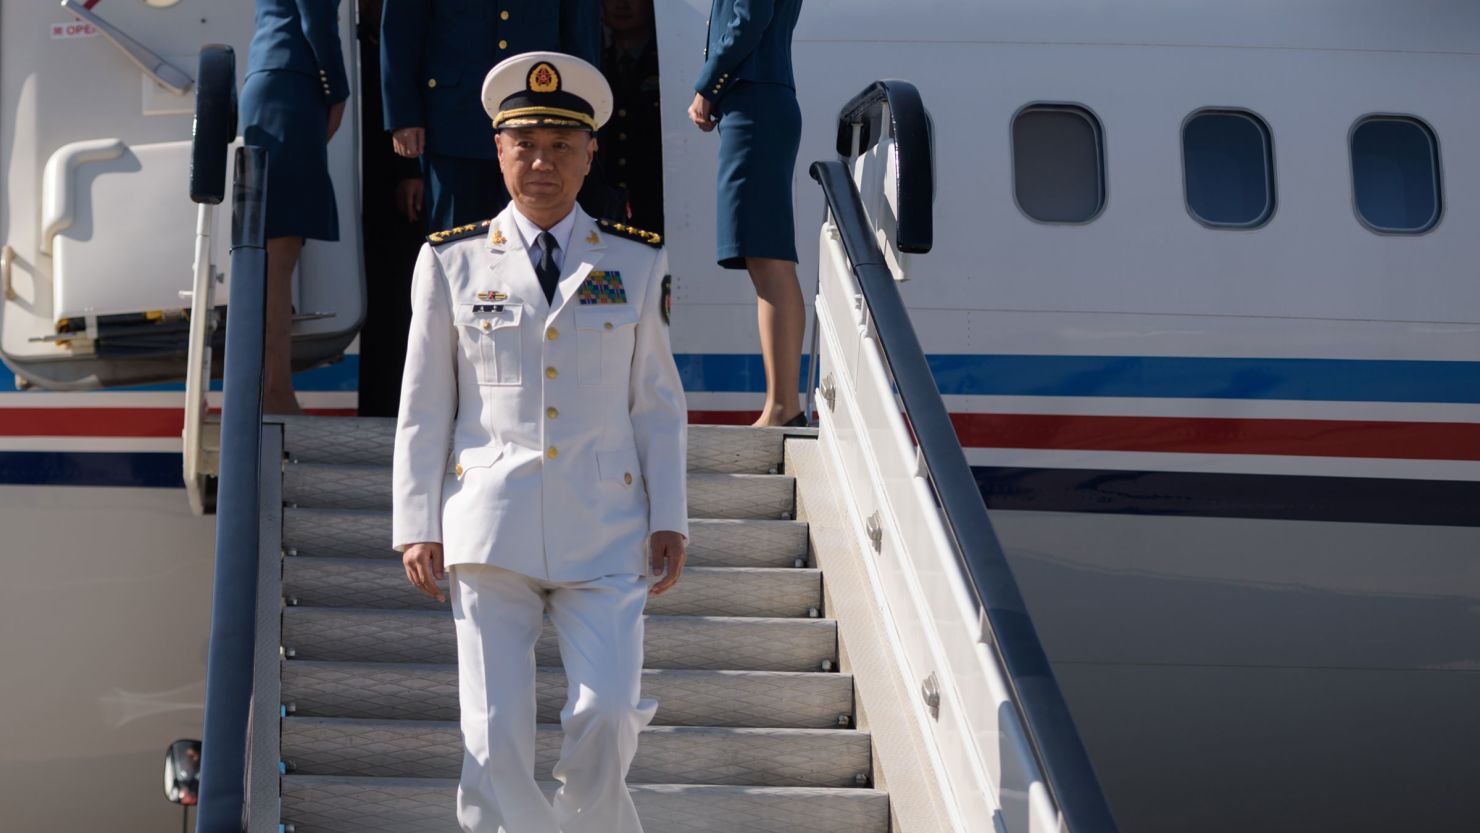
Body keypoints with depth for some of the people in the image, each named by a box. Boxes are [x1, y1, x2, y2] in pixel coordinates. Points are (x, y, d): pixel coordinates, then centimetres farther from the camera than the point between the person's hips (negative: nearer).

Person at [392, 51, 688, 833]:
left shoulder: (637, 263, 8)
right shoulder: (452, 262, 6)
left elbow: (659, 403, 9)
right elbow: (423, 406, 7)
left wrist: (670, 521, 3)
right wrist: (415, 526, 1)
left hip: (605, 531, 0)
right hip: (490, 527, 0)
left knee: (607, 717, -12)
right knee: (494, 737, -5)